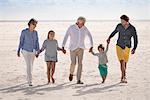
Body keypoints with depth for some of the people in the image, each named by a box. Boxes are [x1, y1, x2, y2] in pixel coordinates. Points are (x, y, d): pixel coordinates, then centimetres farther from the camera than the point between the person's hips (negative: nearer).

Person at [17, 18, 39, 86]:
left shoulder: (35, 32, 0)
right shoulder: (24, 32, -13)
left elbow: (36, 42, 5)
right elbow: (21, 41, -6)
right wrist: (18, 51, -2)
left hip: (32, 51, 5)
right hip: (25, 51, -5)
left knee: (30, 66, 14)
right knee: (29, 65, -16)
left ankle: (28, 78, 34)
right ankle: (30, 81, -14)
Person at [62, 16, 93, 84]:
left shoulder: (85, 29, 0)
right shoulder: (71, 28, -9)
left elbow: (90, 36, 13)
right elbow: (66, 37, -12)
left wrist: (91, 46, 9)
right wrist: (63, 47, -20)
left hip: (81, 48, 2)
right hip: (73, 48, -2)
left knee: (80, 63, -6)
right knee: (73, 63, -11)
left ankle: (78, 80, -4)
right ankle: (71, 73, 23)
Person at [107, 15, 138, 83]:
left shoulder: (132, 28, -12)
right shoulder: (119, 26, -8)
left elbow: (135, 39, -7)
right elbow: (115, 32, 12)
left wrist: (134, 48, -17)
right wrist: (109, 38, -1)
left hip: (127, 47, 0)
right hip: (119, 46, 0)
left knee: (125, 63, 7)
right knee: (122, 62, -14)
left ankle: (122, 77, 24)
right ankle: (124, 77, -14)